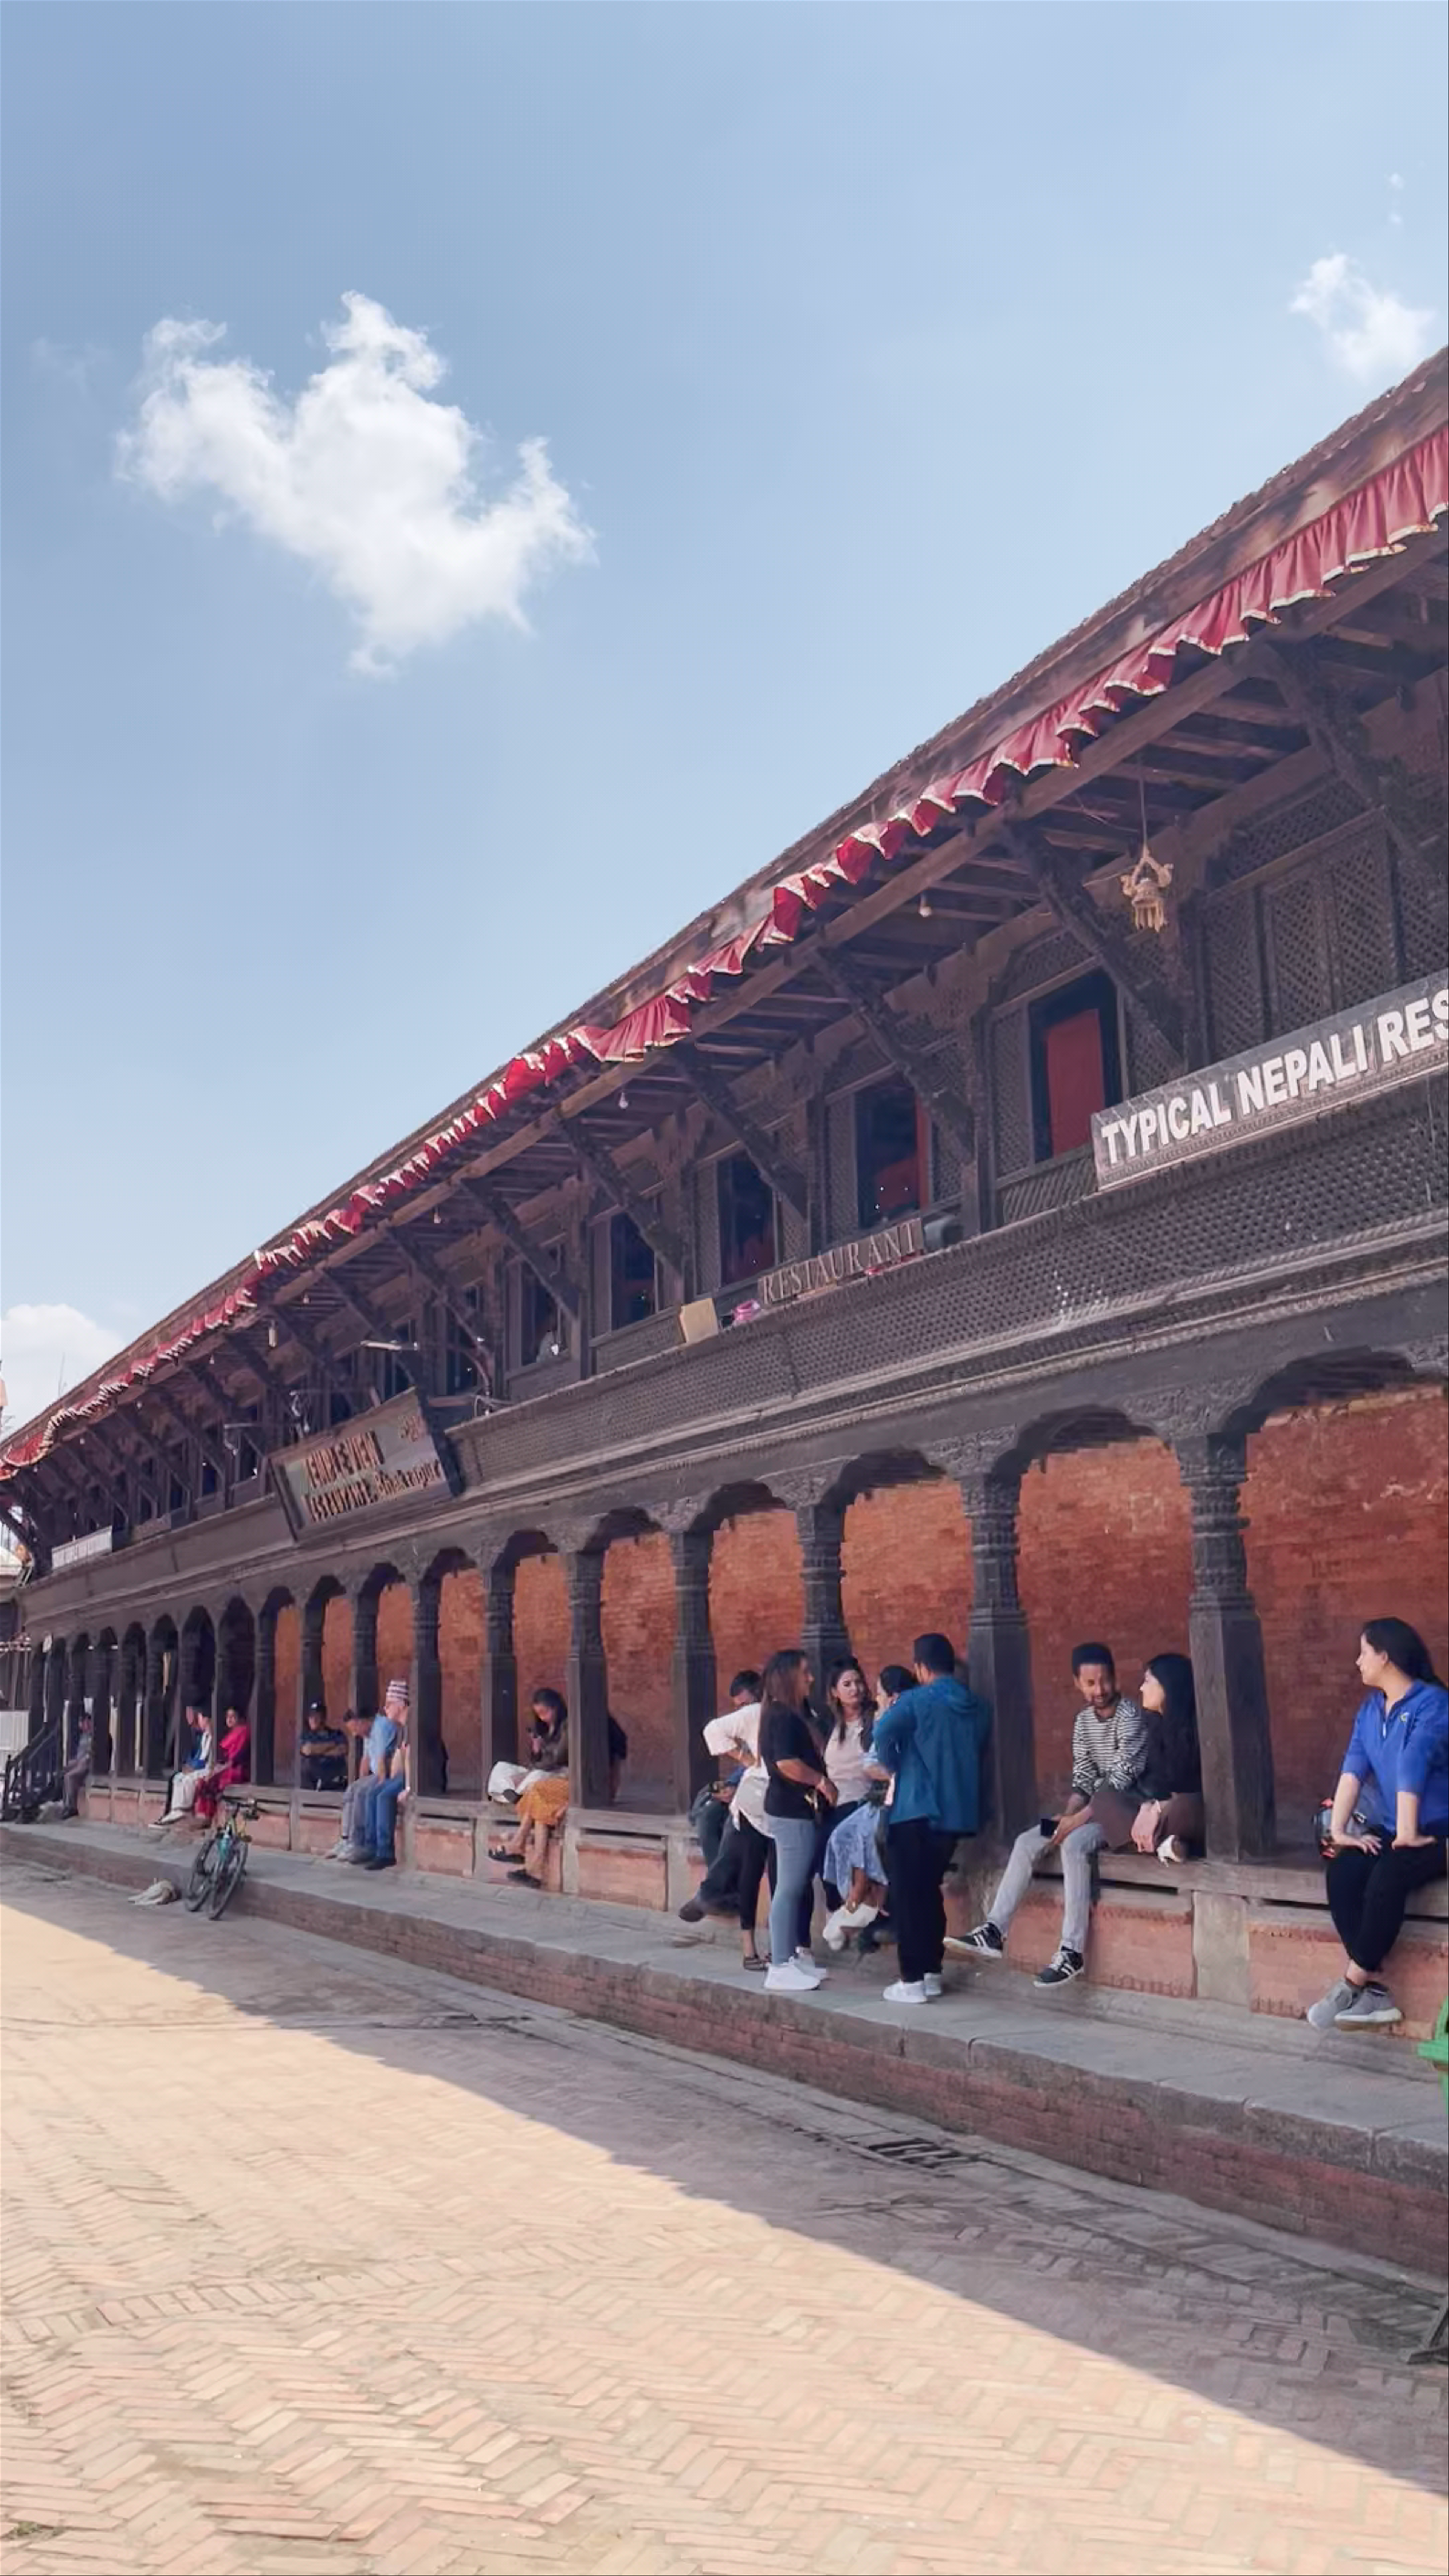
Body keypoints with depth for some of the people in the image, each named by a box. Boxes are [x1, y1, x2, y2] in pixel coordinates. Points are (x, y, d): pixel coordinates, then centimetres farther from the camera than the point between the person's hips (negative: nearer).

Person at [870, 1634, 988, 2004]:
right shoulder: (978, 1707, 9)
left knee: (907, 1895, 1)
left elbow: (883, 1733, -25)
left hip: (917, 1811, -6)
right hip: (957, 1811, 6)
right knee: (930, 1891, 18)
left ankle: (912, 1980, -1)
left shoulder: (916, 1701, -10)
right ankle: (932, 1972, 18)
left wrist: (893, 1767, -7)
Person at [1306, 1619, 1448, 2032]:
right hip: (1388, 1831, 7)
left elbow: (1411, 1770, -21)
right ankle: (1375, 1993, -21)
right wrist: (1339, 1828, -10)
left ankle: (1352, 1985, -21)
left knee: (1386, 1879, -34)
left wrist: (1408, 1835, -27)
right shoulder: (1371, 1707, 10)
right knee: (1342, 1874, -22)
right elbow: (1354, 1767, -1)